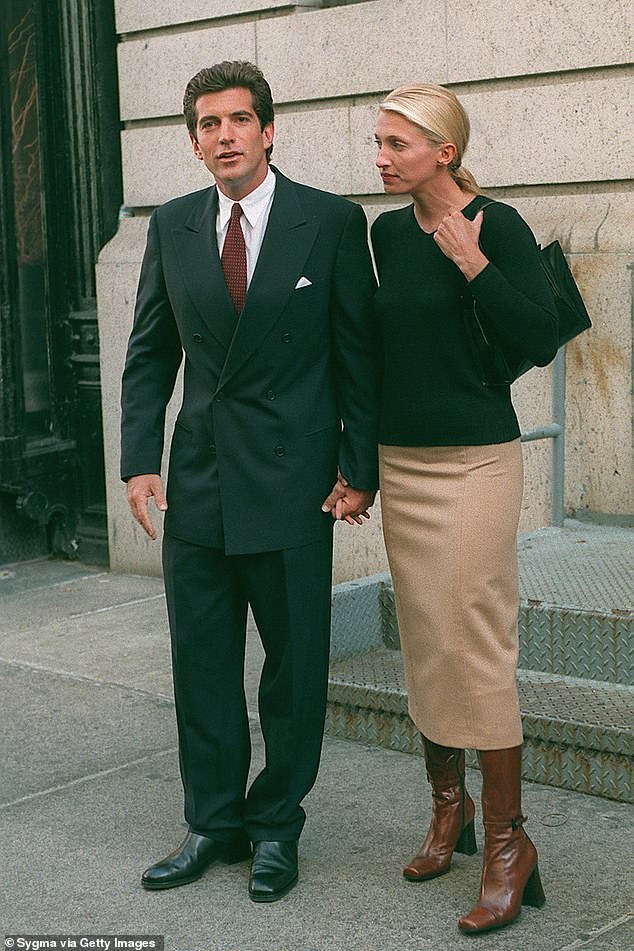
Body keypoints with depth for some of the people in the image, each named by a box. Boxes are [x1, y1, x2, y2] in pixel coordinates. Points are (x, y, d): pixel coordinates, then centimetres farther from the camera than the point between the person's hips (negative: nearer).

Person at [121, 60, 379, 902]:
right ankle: (214, 824, 24)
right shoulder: (171, 227, 7)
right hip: (197, 482, 3)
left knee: (295, 663, 7)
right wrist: (140, 460, 1)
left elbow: (359, 352, -1)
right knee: (201, 664, 9)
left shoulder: (332, 222, -3)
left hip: (290, 480, -3)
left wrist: (361, 469, -5)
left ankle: (277, 825, 23)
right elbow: (149, 354, 11)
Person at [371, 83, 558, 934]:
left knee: (475, 649, -7)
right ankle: (448, 807, 26)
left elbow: (541, 341, -14)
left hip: (474, 461, -6)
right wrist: (363, 457, 18)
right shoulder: (388, 233, 9)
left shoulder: (497, 226, -9)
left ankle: (507, 839, 3)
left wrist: (472, 263, -18)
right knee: (424, 646, 11)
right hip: (401, 464, 6)